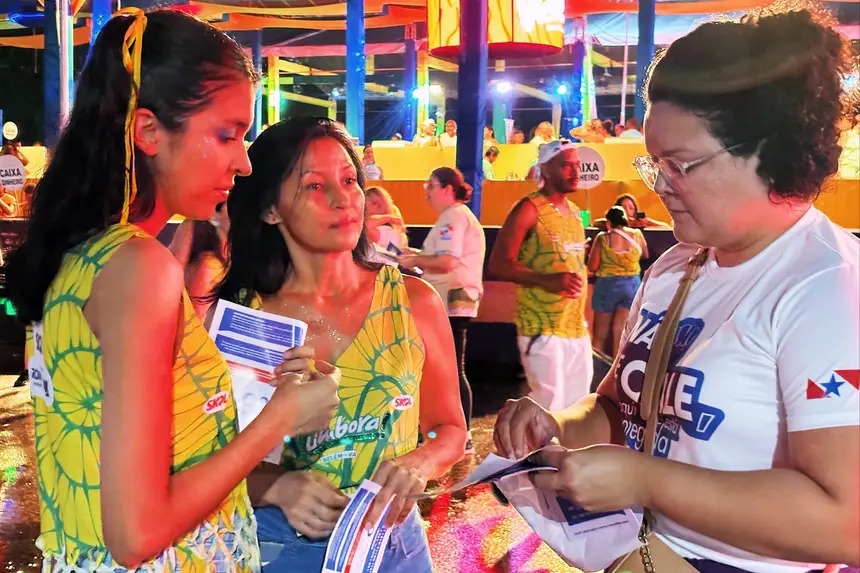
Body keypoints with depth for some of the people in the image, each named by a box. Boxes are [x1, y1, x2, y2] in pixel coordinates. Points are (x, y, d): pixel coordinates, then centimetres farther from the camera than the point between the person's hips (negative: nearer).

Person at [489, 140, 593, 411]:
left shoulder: (574, 211, 15)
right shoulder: (529, 209, -9)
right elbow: (498, 264, -15)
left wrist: (582, 316, 19)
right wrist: (547, 280, -28)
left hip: (577, 327, 8)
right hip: (542, 327, -8)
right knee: (549, 404, -9)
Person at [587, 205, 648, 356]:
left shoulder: (602, 237, -9)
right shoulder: (637, 234, 0)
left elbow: (592, 267, -7)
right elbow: (645, 255, 18)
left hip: (607, 285, -2)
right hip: (632, 285, 2)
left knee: (600, 335, 7)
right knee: (620, 333, 4)